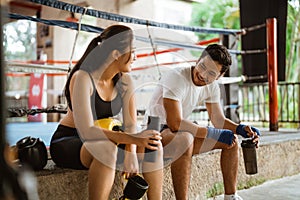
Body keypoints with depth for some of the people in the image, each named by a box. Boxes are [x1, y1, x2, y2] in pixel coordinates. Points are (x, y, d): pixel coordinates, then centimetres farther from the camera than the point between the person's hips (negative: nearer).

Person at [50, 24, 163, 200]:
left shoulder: (124, 81, -2)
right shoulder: (83, 78, -23)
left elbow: (131, 124, -8)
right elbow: (86, 131, -31)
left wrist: (131, 153, -28)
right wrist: (133, 138, -40)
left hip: (104, 139, 6)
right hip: (67, 142, -6)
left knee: (153, 146, -15)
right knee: (107, 148, -38)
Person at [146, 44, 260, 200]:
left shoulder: (211, 86, 0)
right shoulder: (176, 78, -25)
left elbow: (219, 120, 5)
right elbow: (175, 123, -31)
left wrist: (241, 129, -16)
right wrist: (215, 134, -27)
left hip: (182, 133, 8)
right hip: (154, 133, -8)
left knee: (231, 140, 2)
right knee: (185, 138, -40)